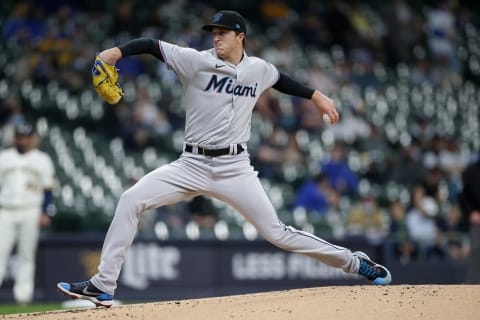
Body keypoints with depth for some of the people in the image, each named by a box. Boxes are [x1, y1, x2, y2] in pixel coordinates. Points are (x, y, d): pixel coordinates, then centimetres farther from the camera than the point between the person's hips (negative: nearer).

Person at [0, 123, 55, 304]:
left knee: (26, 255, -1)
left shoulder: (42, 160, 8)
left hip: (30, 213, -2)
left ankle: (23, 295, 0)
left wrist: (43, 212, -8)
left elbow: (48, 189, 4)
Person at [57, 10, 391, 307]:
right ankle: (103, 286, -12)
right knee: (131, 200, -16)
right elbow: (152, 45, -15)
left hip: (235, 169, 0)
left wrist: (316, 96, 33)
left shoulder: (258, 69, 4)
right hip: (192, 165, 0)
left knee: (277, 233, -4)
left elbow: (282, 79, 28)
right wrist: (117, 51, -32)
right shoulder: (198, 61, -5)